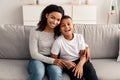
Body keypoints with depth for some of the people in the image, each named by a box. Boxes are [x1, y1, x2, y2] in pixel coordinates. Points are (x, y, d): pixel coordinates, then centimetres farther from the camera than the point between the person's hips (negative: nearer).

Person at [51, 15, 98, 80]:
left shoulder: (79, 37, -6)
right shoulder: (58, 41, -15)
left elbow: (83, 54, -6)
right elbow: (54, 59, -10)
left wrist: (80, 64, -26)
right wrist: (65, 63, -27)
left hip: (79, 61, 3)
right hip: (67, 63, -3)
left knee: (89, 67, -26)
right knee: (76, 75, -30)